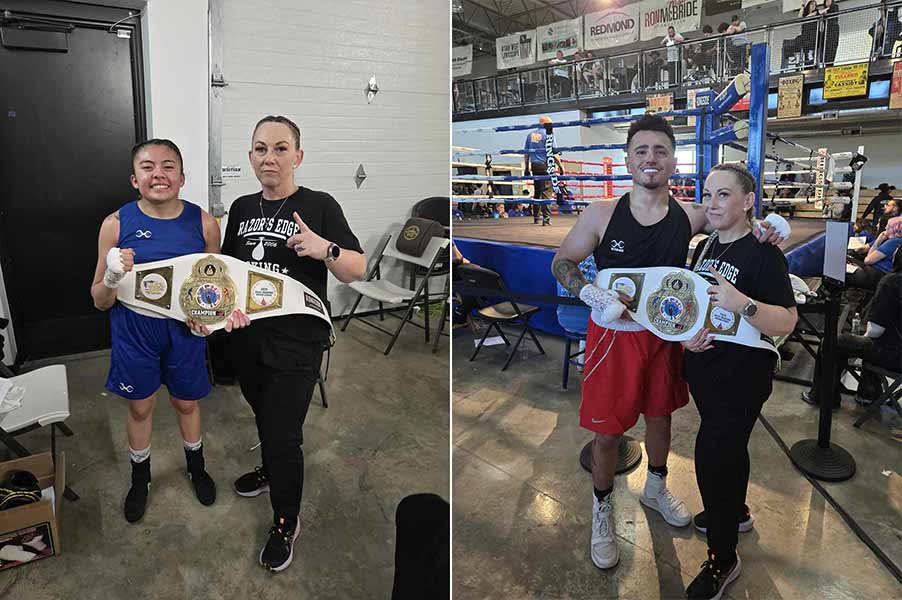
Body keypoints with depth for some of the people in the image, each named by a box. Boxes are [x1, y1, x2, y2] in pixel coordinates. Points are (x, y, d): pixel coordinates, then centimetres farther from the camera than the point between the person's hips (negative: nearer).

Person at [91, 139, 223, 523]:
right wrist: (113, 278, -28)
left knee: (186, 403, 18)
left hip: (185, 331, 0)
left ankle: (197, 468, 46)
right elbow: (100, 301, -6)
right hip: (135, 333, 0)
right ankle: (140, 479, 45)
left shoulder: (203, 223, -10)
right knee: (140, 407, 18)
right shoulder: (116, 224, -12)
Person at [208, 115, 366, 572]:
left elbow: (357, 270, -11)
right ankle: (272, 471, 53)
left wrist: (325, 249, -30)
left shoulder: (319, 206, -10)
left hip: (297, 343, -6)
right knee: (264, 418, 25)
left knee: (283, 435, 0)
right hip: (246, 336, 6)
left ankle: (285, 524, 22)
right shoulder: (241, 208, 7)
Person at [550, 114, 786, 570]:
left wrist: (761, 225, -12)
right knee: (607, 430, 5)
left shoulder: (690, 217, -7)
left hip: (665, 334, 3)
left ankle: (655, 489, 49)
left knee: (659, 416, 21)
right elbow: (561, 263, -4)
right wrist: (592, 294, -22)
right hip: (613, 335, -3)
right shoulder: (601, 214, -12)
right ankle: (602, 512, 31)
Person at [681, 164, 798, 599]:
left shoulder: (763, 254, -16)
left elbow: (787, 322, -21)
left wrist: (742, 303, -39)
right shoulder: (704, 247, 5)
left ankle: (722, 559, 17)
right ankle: (736, 513, 49)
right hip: (703, 368, 7)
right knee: (728, 446, 24)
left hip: (742, 376, -7)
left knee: (712, 456, -4)